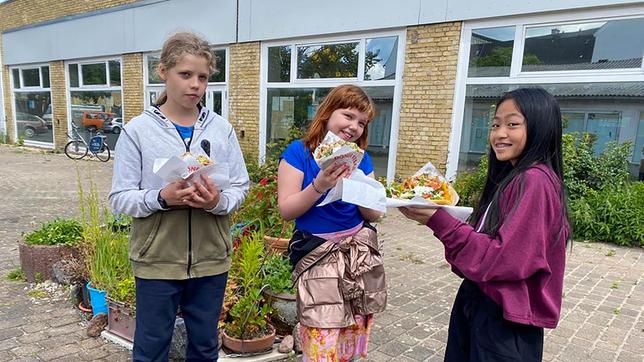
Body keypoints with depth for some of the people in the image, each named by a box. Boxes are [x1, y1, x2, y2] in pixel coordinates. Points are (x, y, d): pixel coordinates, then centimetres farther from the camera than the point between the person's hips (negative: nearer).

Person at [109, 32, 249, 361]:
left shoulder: (222, 129, 0)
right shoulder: (137, 130, -6)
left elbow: (240, 188, 1)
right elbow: (119, 198, -6)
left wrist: (218, 201, -20)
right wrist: (161, 198, -24)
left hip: (211, 258, 2)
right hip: (157, 260, -2)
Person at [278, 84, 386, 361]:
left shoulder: (362, 159, 7)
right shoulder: (299, 152, -5)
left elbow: (374, 215, 5)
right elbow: (286, 210, -10)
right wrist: (319, 186, -24)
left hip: (360, 255, 4)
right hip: (317, 258, -4)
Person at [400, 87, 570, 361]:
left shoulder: (534, 181, -20)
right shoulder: (512, 178, 10)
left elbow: (504, 259, -25)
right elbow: (483, 238, 8)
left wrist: (439, 222, -25)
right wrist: (434, 217, -5)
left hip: (505, 321, -8)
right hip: (475, 303, 8)